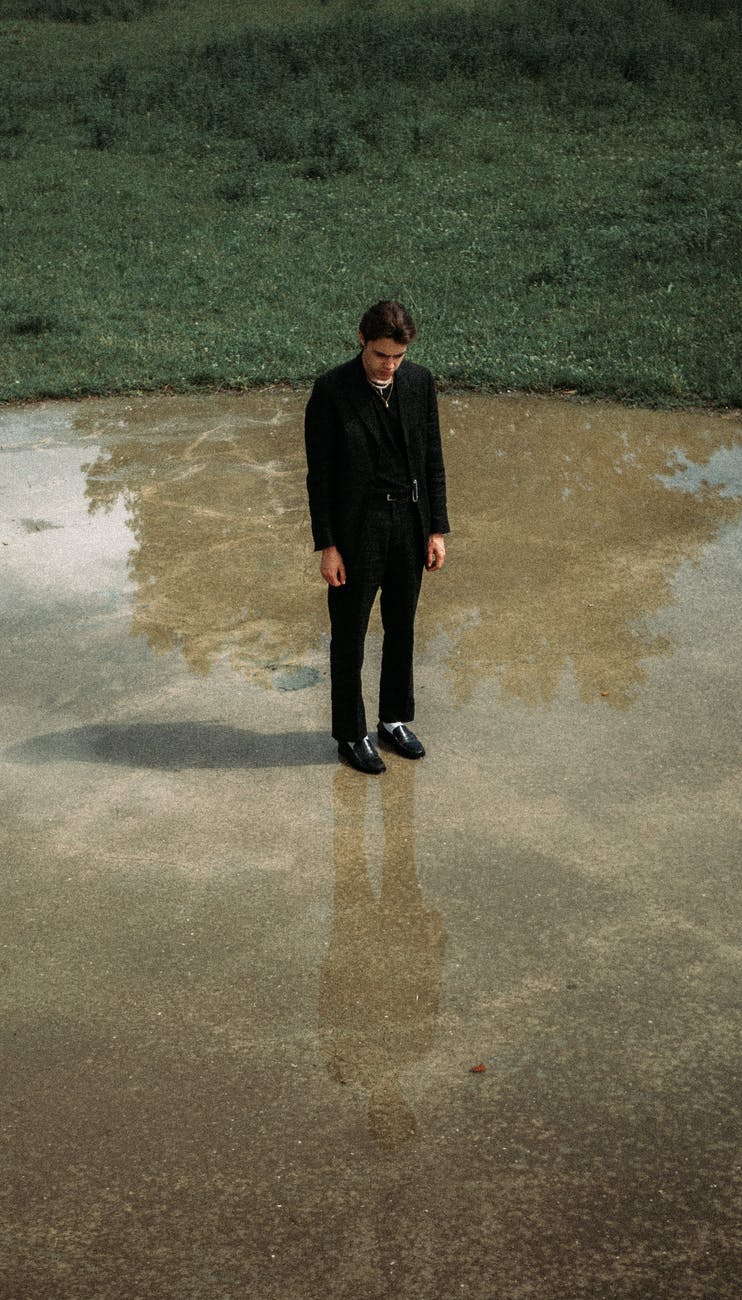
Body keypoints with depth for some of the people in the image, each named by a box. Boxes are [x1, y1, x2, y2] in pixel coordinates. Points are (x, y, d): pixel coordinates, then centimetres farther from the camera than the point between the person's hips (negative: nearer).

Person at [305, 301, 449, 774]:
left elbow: (433, 459, 6)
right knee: (349, 636, 6)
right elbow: (319, 474, -10)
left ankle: (395, 720, 33)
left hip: (409, 523, 4)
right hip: (357, 527, -4)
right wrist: (327, 547, -12)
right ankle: (352, 735, 21)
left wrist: (437, 530, 4)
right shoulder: (332, 391, -12)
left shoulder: (420, 382, 0)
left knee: (401, 629, 16)